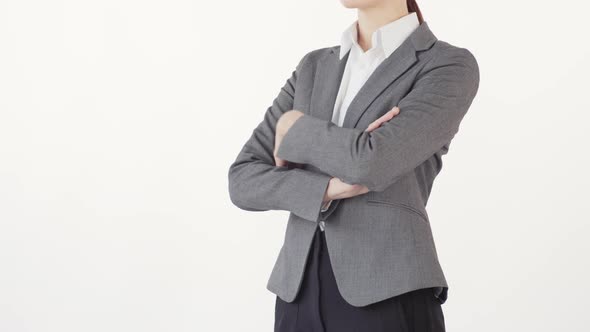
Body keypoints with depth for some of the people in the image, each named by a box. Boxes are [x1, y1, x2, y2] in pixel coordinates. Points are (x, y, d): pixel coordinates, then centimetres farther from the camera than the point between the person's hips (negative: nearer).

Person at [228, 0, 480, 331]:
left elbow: (372, 163, -21)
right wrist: (332, 188, -14)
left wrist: (296, 130, -2)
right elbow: (243, 181, 5)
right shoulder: (315, 68, 13)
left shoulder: (452, 67, -5)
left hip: (389, 299, -5)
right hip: (303, 296, 6)